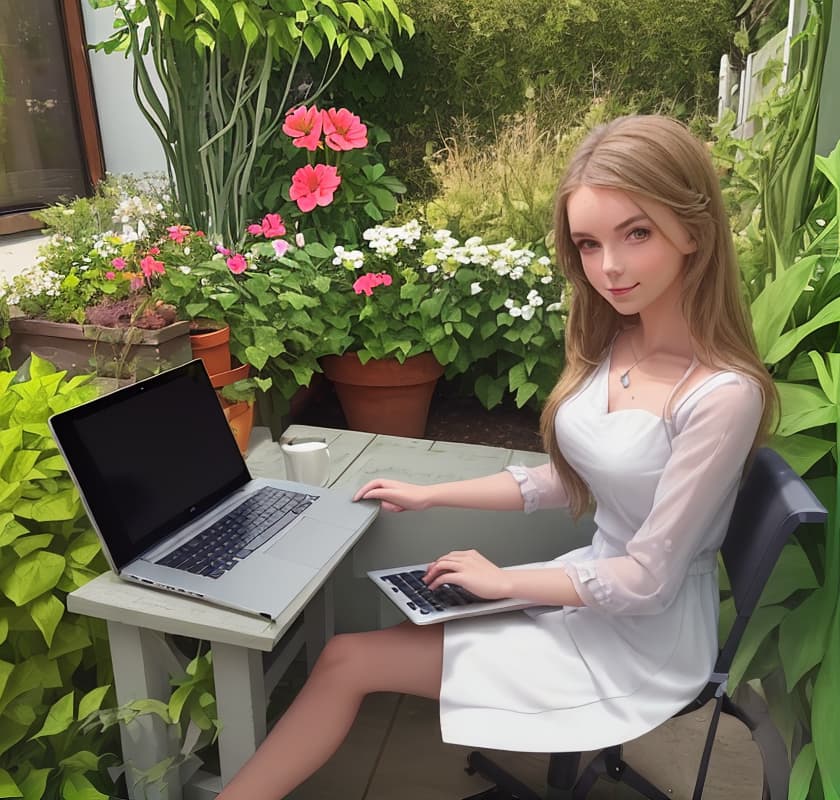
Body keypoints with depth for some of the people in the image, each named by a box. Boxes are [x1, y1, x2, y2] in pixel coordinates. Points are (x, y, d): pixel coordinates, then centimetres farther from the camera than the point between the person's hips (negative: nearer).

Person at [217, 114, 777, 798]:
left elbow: (648, 581, -20)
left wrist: (502, 581, -11)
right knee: (348, 657, -3)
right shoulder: (614, 344, -3)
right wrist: (428, 496, 7)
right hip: (597, 584, 6)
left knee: (348, 661, -8)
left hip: (644, 638, -6)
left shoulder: (724, 395, -26)